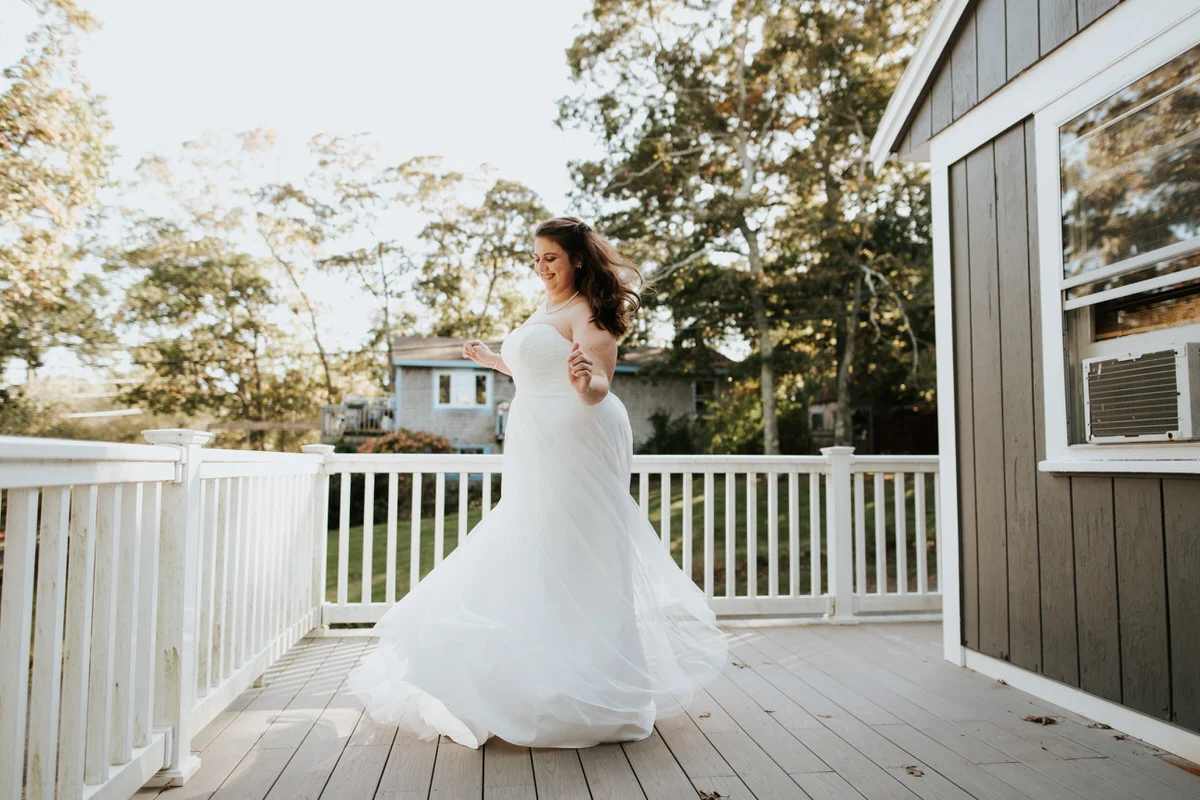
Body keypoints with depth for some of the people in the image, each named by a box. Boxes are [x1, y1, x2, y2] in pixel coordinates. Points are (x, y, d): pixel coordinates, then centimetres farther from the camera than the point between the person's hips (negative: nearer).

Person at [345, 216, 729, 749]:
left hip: (577, 451, -10)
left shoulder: (587, 312, -9)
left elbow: (601, 382, -21)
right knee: (530, 561, 13)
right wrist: (496, 362, 42)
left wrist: (586, 384, -44)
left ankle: (589, 696, 5)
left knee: (570, 566, -6)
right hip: (539, 456, 10)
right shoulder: (544, 311, 17)